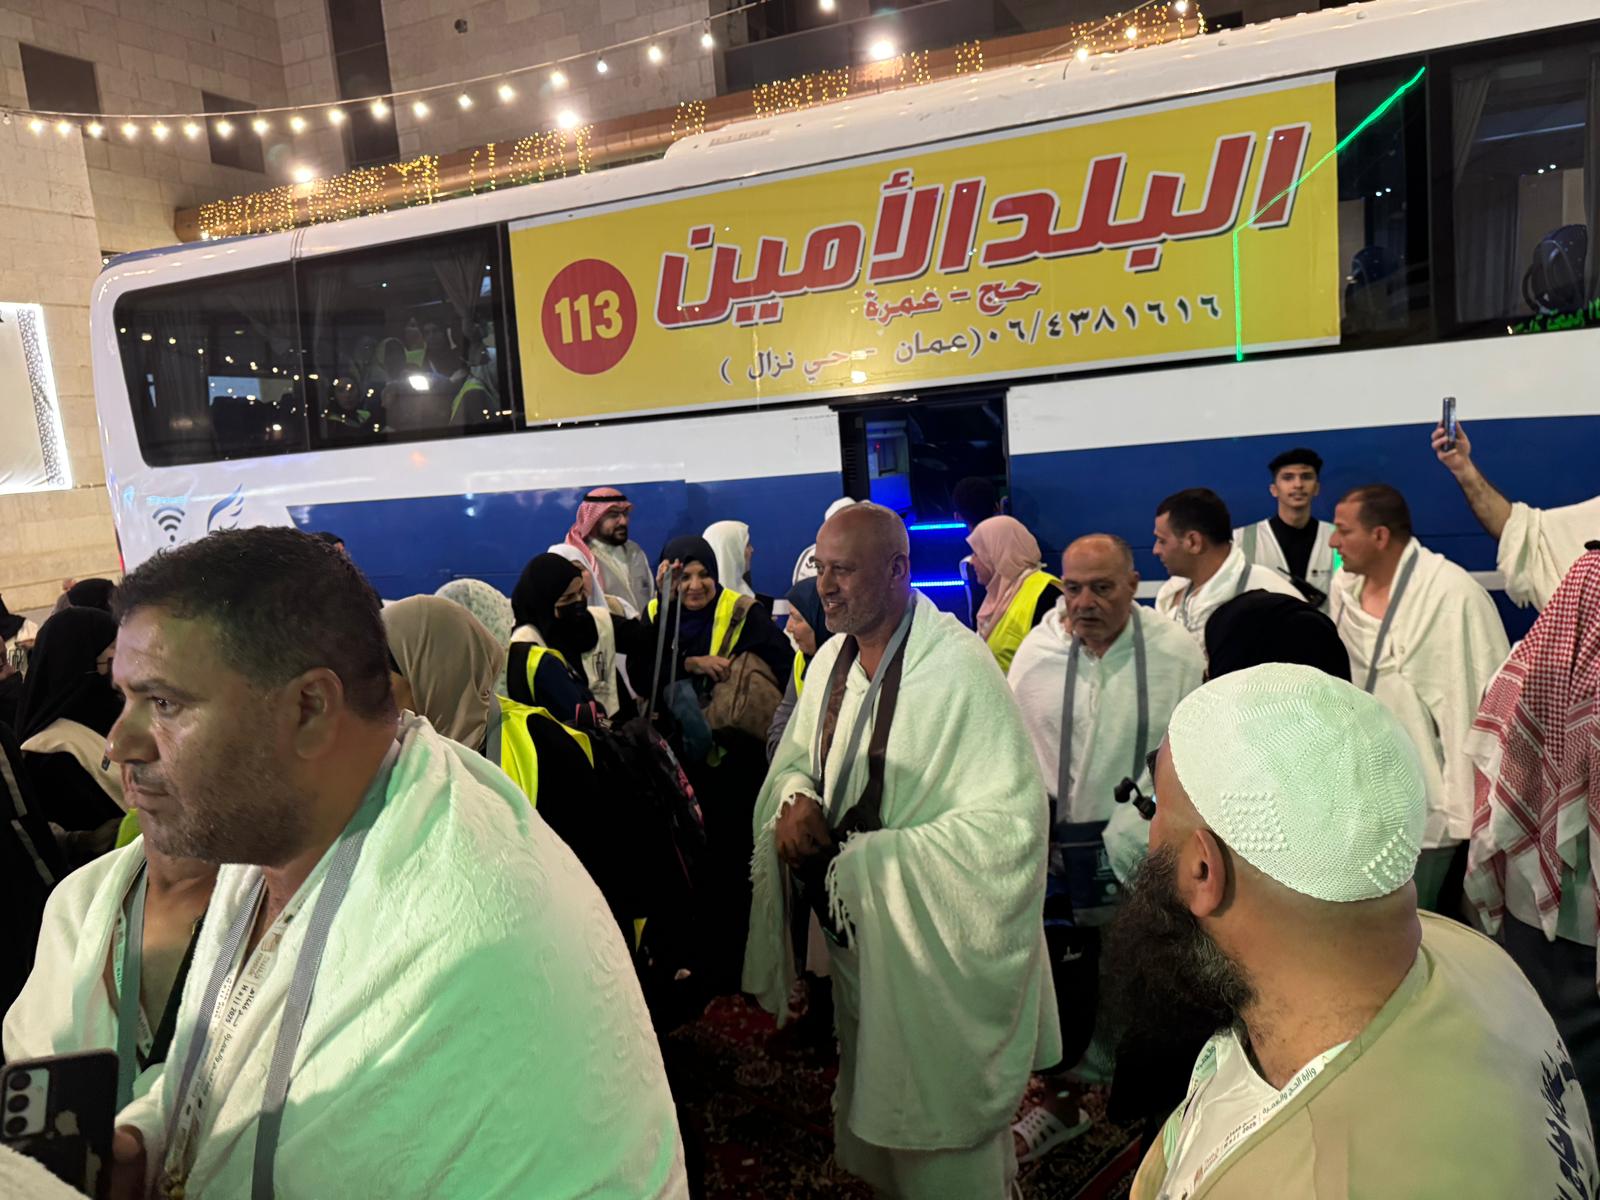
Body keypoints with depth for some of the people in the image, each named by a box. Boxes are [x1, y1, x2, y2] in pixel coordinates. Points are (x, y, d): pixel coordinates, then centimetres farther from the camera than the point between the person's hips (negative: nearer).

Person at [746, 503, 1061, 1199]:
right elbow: (800, 758, 12)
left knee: (941, 1142, 15)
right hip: (854, 933, 7)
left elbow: (1008, 822, -26)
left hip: (932, 948, -7)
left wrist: (867, 859, -24)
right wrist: (795, 799, -12)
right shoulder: (833, 659, -1)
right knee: (872, 1100, 27)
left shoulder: (959, 668, -25)